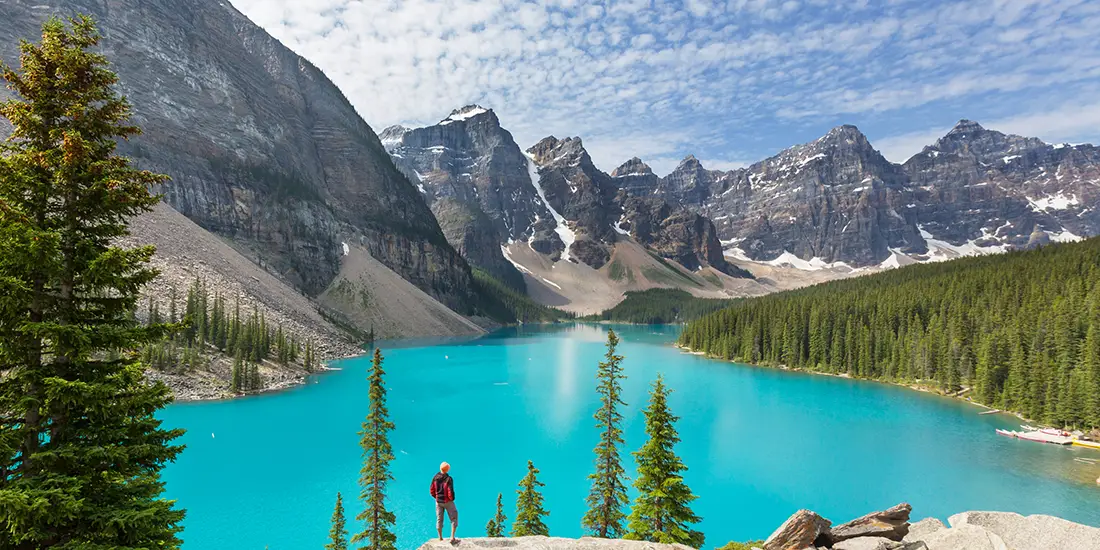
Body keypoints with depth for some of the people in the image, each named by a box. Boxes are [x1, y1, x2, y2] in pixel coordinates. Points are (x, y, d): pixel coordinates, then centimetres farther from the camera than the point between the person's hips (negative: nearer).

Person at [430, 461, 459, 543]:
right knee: (454, 518, 9)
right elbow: (450, 492, -23)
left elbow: (432, 491, -1)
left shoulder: (435, 478, -8)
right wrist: (452, 499, -2)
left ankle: (440, 538, 30)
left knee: (439, 519, 18)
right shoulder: (449, 479, -23)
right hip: (447, 501, -5)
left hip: (438, 501, 5)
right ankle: (452, 538, 3)